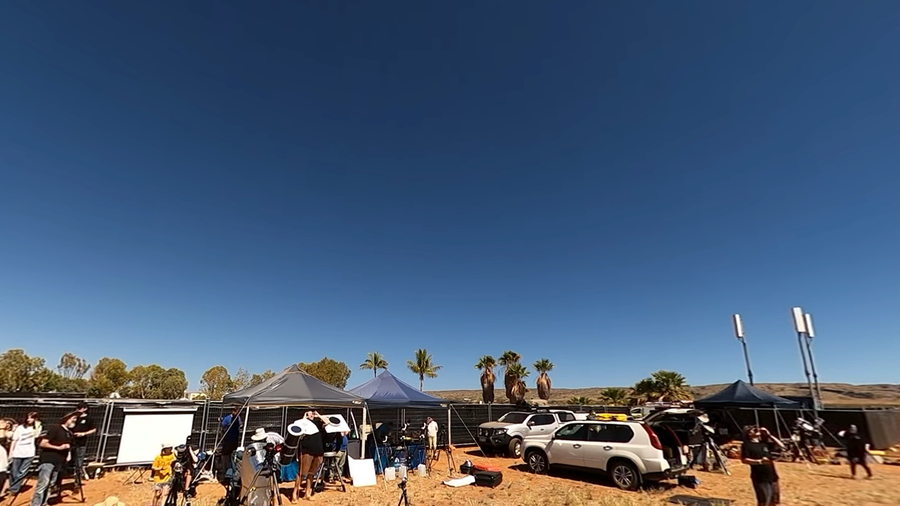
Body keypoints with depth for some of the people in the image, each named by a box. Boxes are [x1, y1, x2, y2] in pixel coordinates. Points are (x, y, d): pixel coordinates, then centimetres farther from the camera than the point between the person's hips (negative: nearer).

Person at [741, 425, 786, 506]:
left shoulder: (764, 442, 12)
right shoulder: (747, 445, -7)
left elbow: (781, 446, 14)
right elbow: (744, 460, -16)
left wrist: (769, 435, 7)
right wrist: (759, 461, -27)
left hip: (772, 476, 7)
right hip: (760, 478, -7)